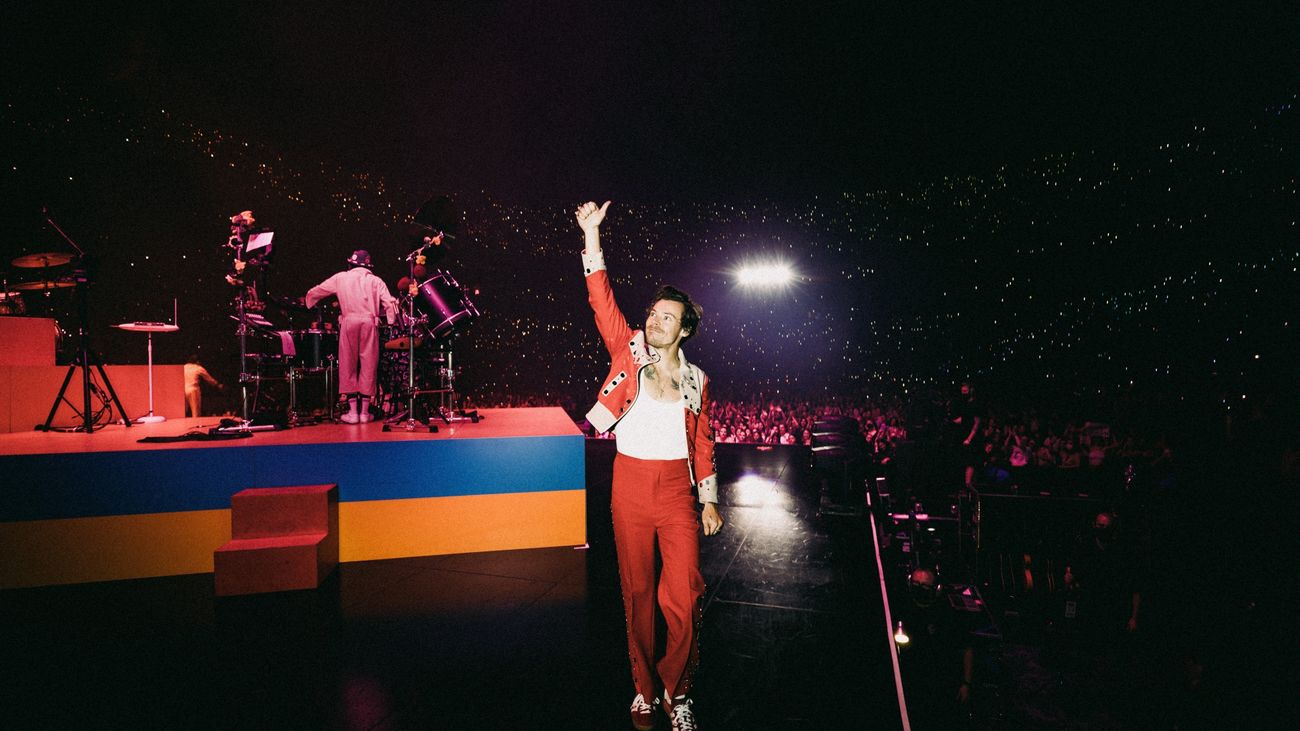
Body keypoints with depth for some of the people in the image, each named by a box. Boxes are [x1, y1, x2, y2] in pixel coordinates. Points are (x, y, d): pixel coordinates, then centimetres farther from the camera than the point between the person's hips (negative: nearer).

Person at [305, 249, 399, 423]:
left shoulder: (340, 278, 14)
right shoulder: (376, 281, 13)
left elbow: (314, 293, 19)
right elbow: (389, 303, 0)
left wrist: (308, 301, 37)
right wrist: (392, 321, 8)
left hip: (349, 322, 0)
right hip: (369, 323, 0)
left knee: (348, 365, 6)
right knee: (368, 366, 4)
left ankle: (352, 411, 5)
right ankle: (365, 411, 6)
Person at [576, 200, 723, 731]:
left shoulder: (695, 378, 7)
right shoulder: (629, 354, 3)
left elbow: (702, 443, 11)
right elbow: (602, 302, -7)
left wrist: (709, 499, 9)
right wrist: (591, 236, -13)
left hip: (677, 489, 1)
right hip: (631, 484, 0)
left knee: (683, 595, -4)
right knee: (637, 591, 10)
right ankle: (644, 688, 29)